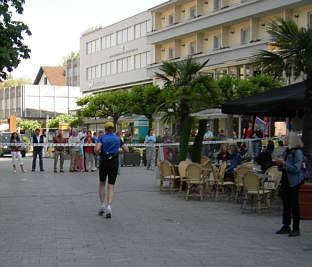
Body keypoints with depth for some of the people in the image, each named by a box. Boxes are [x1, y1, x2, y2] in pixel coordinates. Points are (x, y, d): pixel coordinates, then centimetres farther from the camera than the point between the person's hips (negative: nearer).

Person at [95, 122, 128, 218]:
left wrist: (99, 153, 3)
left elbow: (97, 149, -18)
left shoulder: (101, 138, -3)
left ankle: (102, 205, 12)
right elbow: (126, 150, 10)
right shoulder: (118, 139, 7)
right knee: (111, 187, 1)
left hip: (104, 163, -1)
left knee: (102, 184, 18)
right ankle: (109, 207, -14)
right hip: (114, 163, 1)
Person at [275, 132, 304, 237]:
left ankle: (296, 229, 5)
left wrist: (284, 163, -20)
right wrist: (279, 164, -1)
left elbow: (296, 168, -20)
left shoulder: (298, 152, -13)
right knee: (286, 205, 12)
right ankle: (286, 227, 20)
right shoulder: (286, 151, 12)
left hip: (294, 182, -8)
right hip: (285, 181, 8)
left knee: (294, 205, -2)